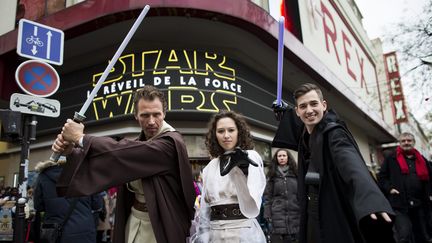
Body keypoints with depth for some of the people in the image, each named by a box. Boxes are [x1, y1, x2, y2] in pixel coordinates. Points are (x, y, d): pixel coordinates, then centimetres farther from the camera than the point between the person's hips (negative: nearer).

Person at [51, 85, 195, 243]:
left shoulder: (171, 143, -20)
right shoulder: (138, 144, 7)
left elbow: (123, 152, -26)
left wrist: (80, 138, -17)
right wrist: (71, 152, -14)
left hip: (160, 224, -7)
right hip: (133, 219, 7)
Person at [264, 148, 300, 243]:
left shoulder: (295, 173, 10)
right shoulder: (272, 175, 8)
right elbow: (267, 196, 3)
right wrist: (267, 214, -4)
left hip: (295, 215, 1)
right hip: (277, 215, -1)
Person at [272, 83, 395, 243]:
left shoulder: (333, 132, -16)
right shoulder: (305, 134, 5)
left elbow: (350, 161, -38)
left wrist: (370, 199, -54)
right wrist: (283, 110, 21)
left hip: (336, 218, -7)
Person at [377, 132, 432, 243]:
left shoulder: (422, 160, 16)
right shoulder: (391, 159, 5)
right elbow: (381, 176, 5)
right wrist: (389, 188, -9)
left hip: (420, 204, 5)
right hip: (399, 204, -4)